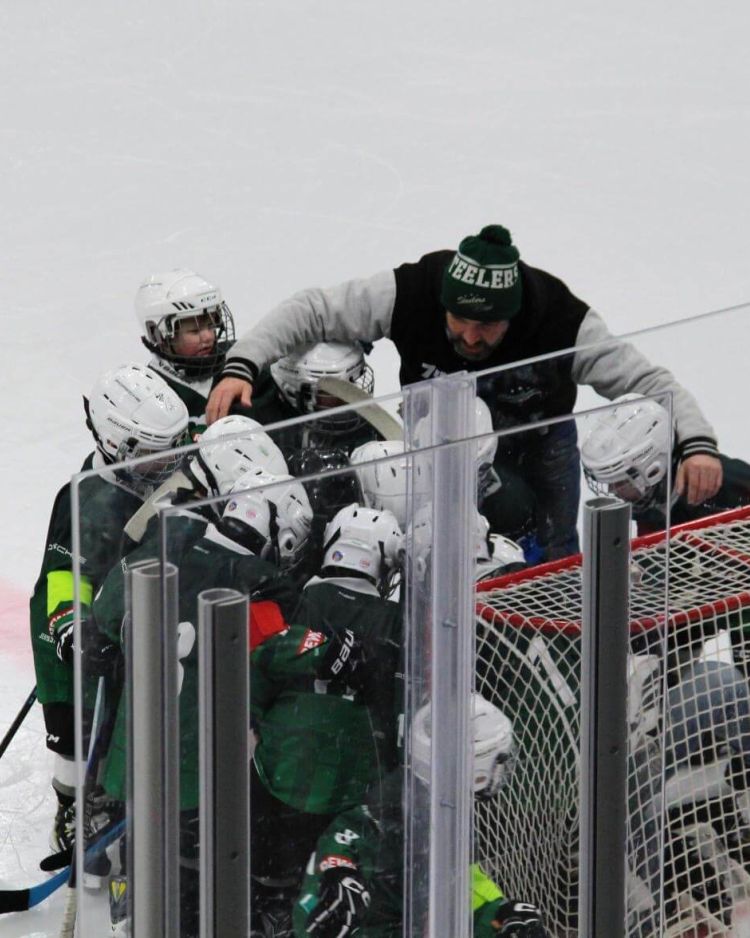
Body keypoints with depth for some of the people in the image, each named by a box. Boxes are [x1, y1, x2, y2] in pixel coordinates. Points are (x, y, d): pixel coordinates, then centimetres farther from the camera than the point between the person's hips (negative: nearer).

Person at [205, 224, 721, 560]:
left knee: (557, 557, 6)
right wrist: (241, 366, -39)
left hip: (541, 437, 1)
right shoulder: (410, 295, -35)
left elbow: (645, 379, -33)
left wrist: (697, 442, -49)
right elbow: (311, 311, -28)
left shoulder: (561, 322, -36)